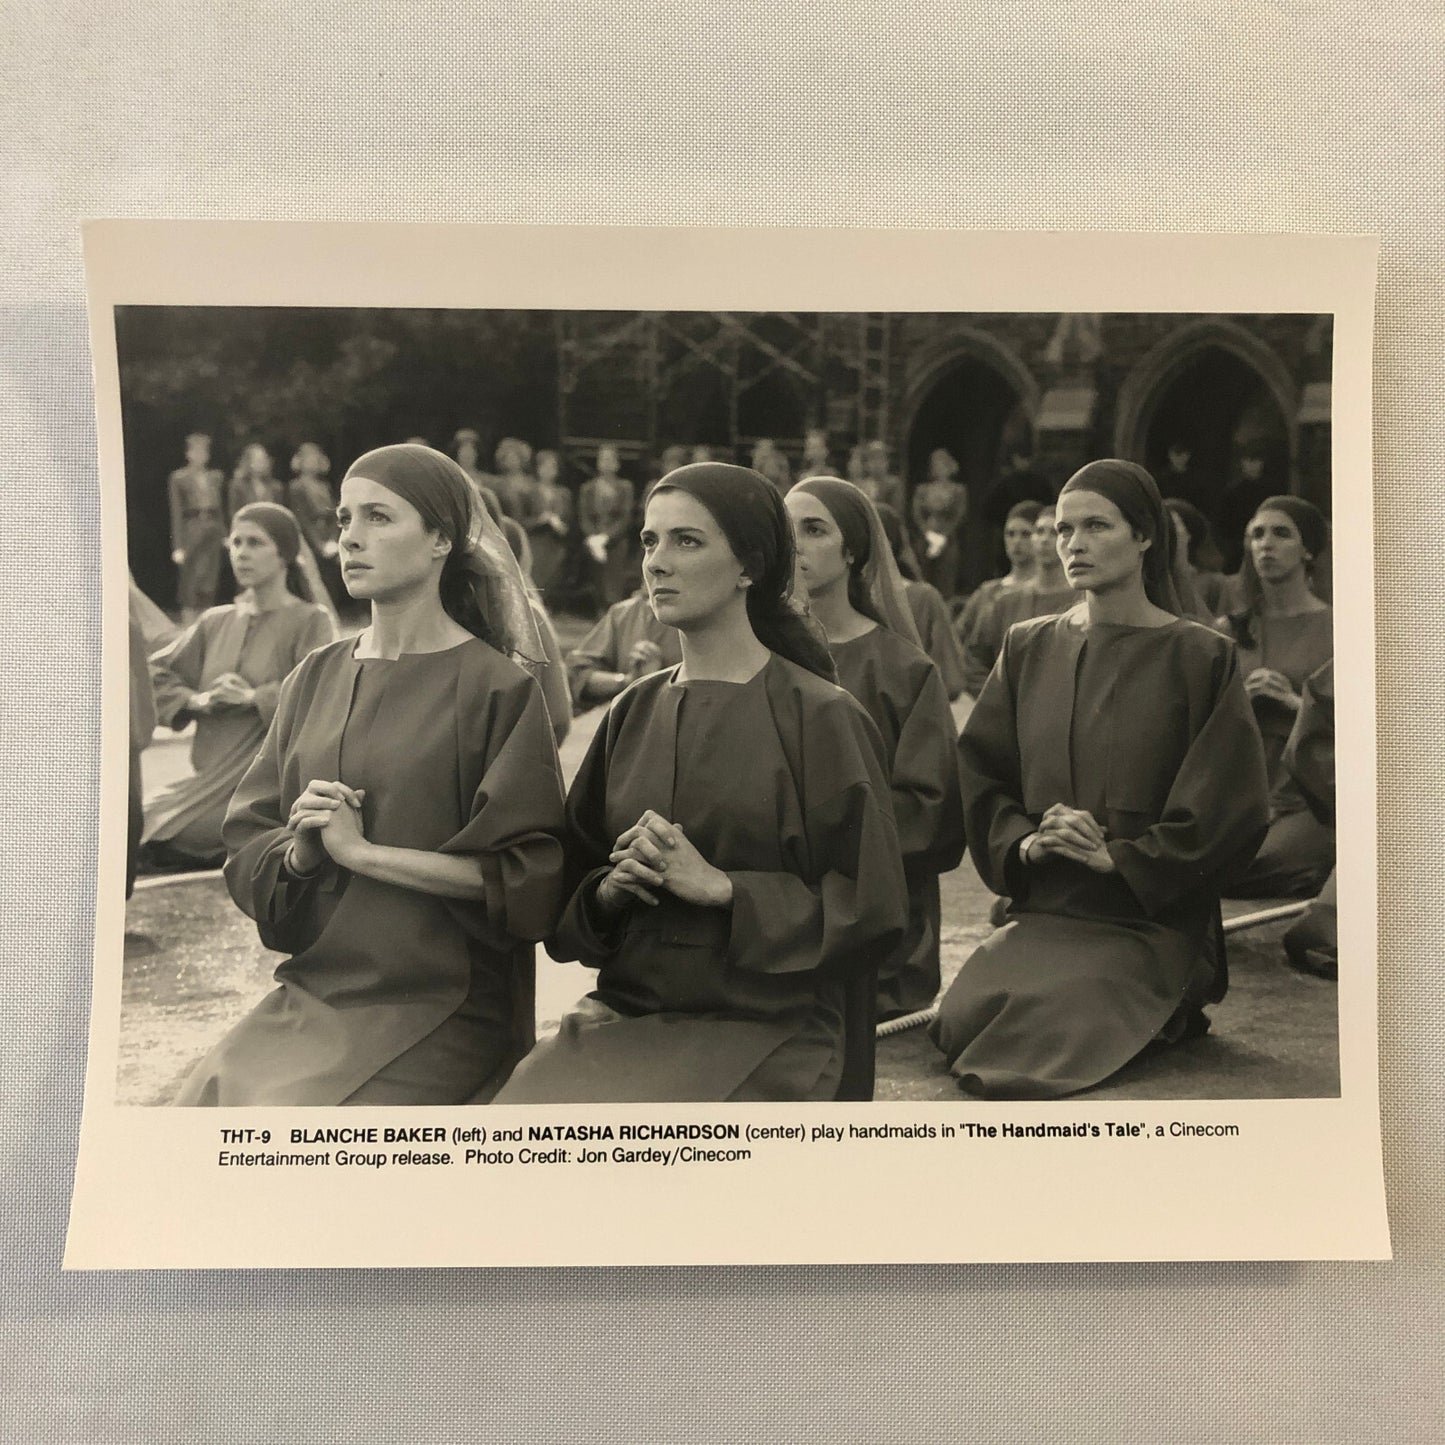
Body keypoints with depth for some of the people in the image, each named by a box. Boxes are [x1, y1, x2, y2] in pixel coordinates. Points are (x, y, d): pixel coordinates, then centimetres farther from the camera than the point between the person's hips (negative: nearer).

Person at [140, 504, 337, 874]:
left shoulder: (310, 621, -1)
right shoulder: (215, 622, 15)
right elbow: (154, 674, 14)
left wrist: (254, 697, -16)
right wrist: (196, 700, -4)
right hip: (210, 774, 6)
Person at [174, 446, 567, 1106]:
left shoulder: (497, 687, -6)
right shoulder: (316, 678, 9)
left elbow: (528, 879, -12)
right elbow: (244, 851, 10)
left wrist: (362, 850, -14)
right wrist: (298, 852, -12)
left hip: (438, 1008, -5)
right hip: (308, 992, 5)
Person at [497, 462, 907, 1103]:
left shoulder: (821, 717, -3)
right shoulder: (634, 711, 12)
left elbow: (869, 909, -6)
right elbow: (571, 884, 18)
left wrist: (718, 884, -14)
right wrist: (609, 889, -6)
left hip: (764, 1029, -4)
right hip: (624, 1013, 4)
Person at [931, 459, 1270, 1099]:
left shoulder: (1200, 656, -2)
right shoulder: (1028, 649, 10)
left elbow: (1229, 810, -5)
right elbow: (979, 771, 12)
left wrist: (1120, 857, -13)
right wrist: (1023, 841, -7)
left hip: (1150, 917, -4)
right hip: (1039, 910, 5)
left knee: (1051, 1029, -28)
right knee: (961, 1021, -18)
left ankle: (1163, 1010, 3)